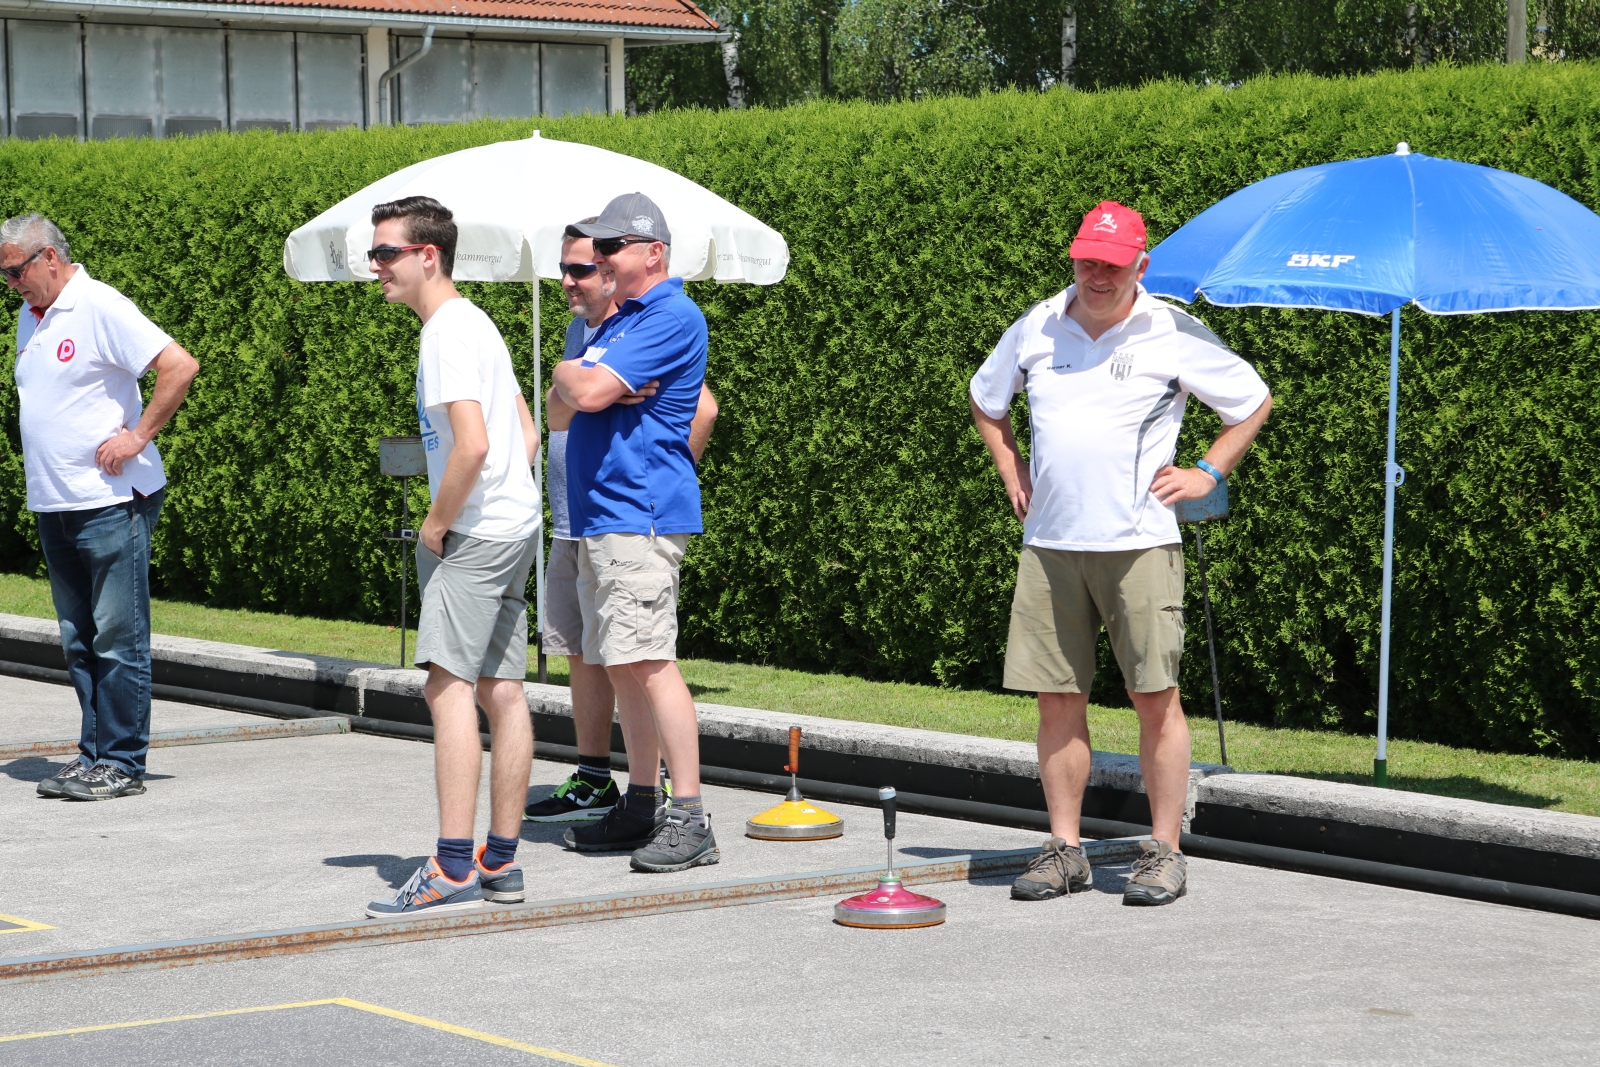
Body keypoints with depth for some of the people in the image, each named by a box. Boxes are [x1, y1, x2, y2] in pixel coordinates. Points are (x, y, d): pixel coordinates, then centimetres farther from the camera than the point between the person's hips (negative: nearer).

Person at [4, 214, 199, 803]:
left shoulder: (101, 308, -11)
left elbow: (181, 366, -18)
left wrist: (137, 437, -15)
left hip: (111, 504, -8)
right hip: (54, 506, 8)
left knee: (117, 638, -4)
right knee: (78, 640, 10)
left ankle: (121, 763, -1)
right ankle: (93, 755, 15)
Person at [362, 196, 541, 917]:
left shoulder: (447, 333, -14)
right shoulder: (473, 323, 18)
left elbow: (472, 445, -25)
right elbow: (526, 434, 23)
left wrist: (436, 524, -12)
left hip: (477, 534, -10)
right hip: (512, 528, 10)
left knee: (448, 683, -14)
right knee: (501, 691, 10)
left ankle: (453, 870, -19)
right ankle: (501, 863, 14)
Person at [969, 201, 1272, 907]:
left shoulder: (1173, 333, -1)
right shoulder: (1036, 328, 9)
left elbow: (1254, 401, 10)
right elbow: (985, 400, 27)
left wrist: (1208, 474, 4)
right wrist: (1010, 471, 17)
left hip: (1139, 541, -3)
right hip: (1048, 542, 4)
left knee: (1155, 696, -5)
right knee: (1057, 698, 3)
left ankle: (1165, 852, 1)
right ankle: (1064, 850, 10)